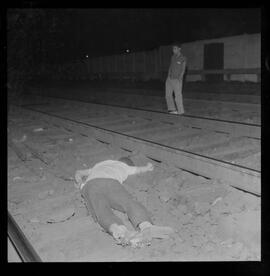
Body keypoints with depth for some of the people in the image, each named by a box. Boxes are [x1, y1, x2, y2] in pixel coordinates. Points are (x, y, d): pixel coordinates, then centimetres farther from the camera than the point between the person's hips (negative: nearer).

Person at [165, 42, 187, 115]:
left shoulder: (183, 58, -3)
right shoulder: (172, 57, 14)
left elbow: (183, 69, -7)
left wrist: (179, 78, -16)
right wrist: (169, 76, 7)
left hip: (177, 79, -6)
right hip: (170, 78, 6)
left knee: (178, 95, -5)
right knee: (168, 94, 4)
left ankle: (180, 111, 4)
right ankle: (172, 109, 12)